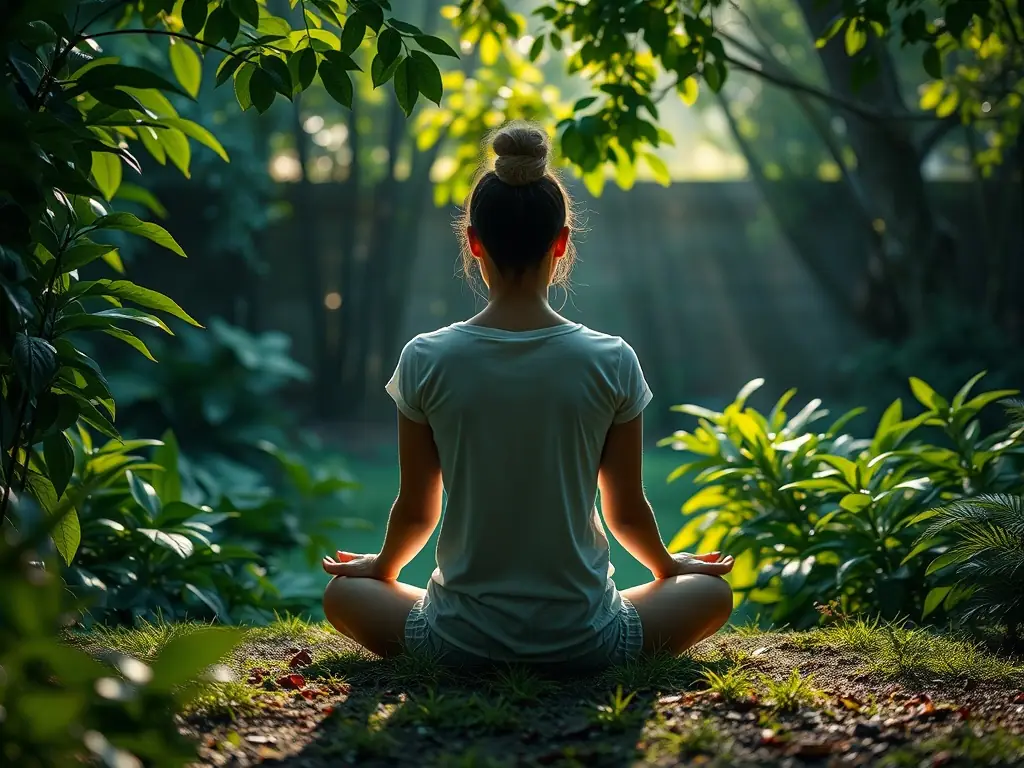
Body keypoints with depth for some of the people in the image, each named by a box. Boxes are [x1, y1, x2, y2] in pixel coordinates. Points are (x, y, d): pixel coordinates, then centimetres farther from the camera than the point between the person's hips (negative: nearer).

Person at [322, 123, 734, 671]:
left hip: (460, 640, 0)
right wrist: (668, 565, 23)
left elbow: (416, 511, 0)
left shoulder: (426, 361, -11)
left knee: (343, 593, 29)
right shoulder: (611, 362, -11)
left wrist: (383, 566, 23)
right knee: (713, 593, 27)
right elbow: (627, 511, 0)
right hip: (583, 642, 1)